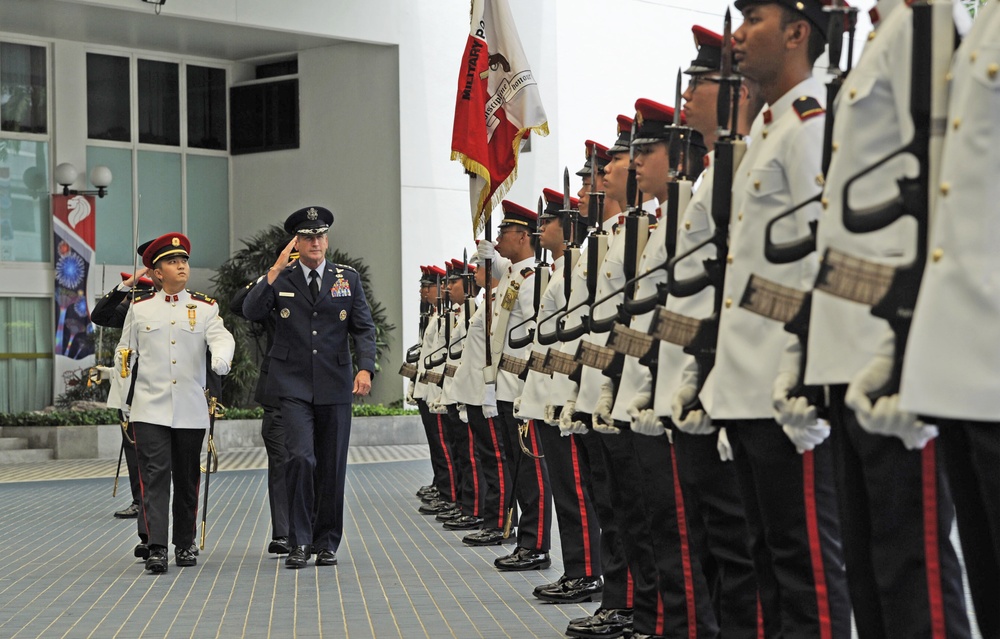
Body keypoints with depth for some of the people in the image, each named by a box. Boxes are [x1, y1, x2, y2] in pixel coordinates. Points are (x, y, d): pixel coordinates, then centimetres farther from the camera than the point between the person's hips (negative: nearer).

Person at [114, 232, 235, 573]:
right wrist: (126, 395, 9)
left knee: (187, 479, 8)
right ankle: (156, 548, -12)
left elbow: (221, 337, -11)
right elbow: (124, 353, 14)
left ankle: (185, 545, 20)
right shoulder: (140, 307, 8)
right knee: (155, 475, -9)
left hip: (191, 410, 1)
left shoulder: (205, 307, 7)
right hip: (150, 409, -1)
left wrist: (222, 358, -34)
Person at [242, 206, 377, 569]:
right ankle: (299, 542, -5)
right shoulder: (280, 280, 5)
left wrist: (365, 367, -10)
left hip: (335, 387, 2)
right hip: (294, 386, -2)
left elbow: (364, 328, 5)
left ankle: (327, 542, 18)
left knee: (332, 466, 6)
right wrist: (274, 272, -14)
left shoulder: (348, 279, 8)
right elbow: (250, 312, -9)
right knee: (301, 458, -15)